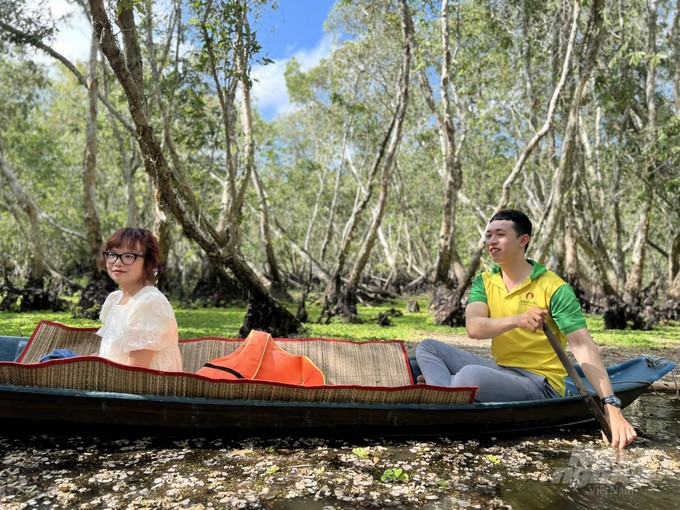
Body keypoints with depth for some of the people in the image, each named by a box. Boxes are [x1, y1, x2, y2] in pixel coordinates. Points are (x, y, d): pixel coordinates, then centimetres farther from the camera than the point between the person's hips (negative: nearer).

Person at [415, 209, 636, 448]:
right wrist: (516, 320, -34)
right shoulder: (484, 282, 3)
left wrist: (611, 406, -27)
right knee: (427, 347, -4)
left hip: (540, 385, -6)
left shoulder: (554, 288, -11)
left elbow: (584, 348, -17)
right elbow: (473, 328, -14)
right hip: (500, 371, 6)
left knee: (470, 376, -35)